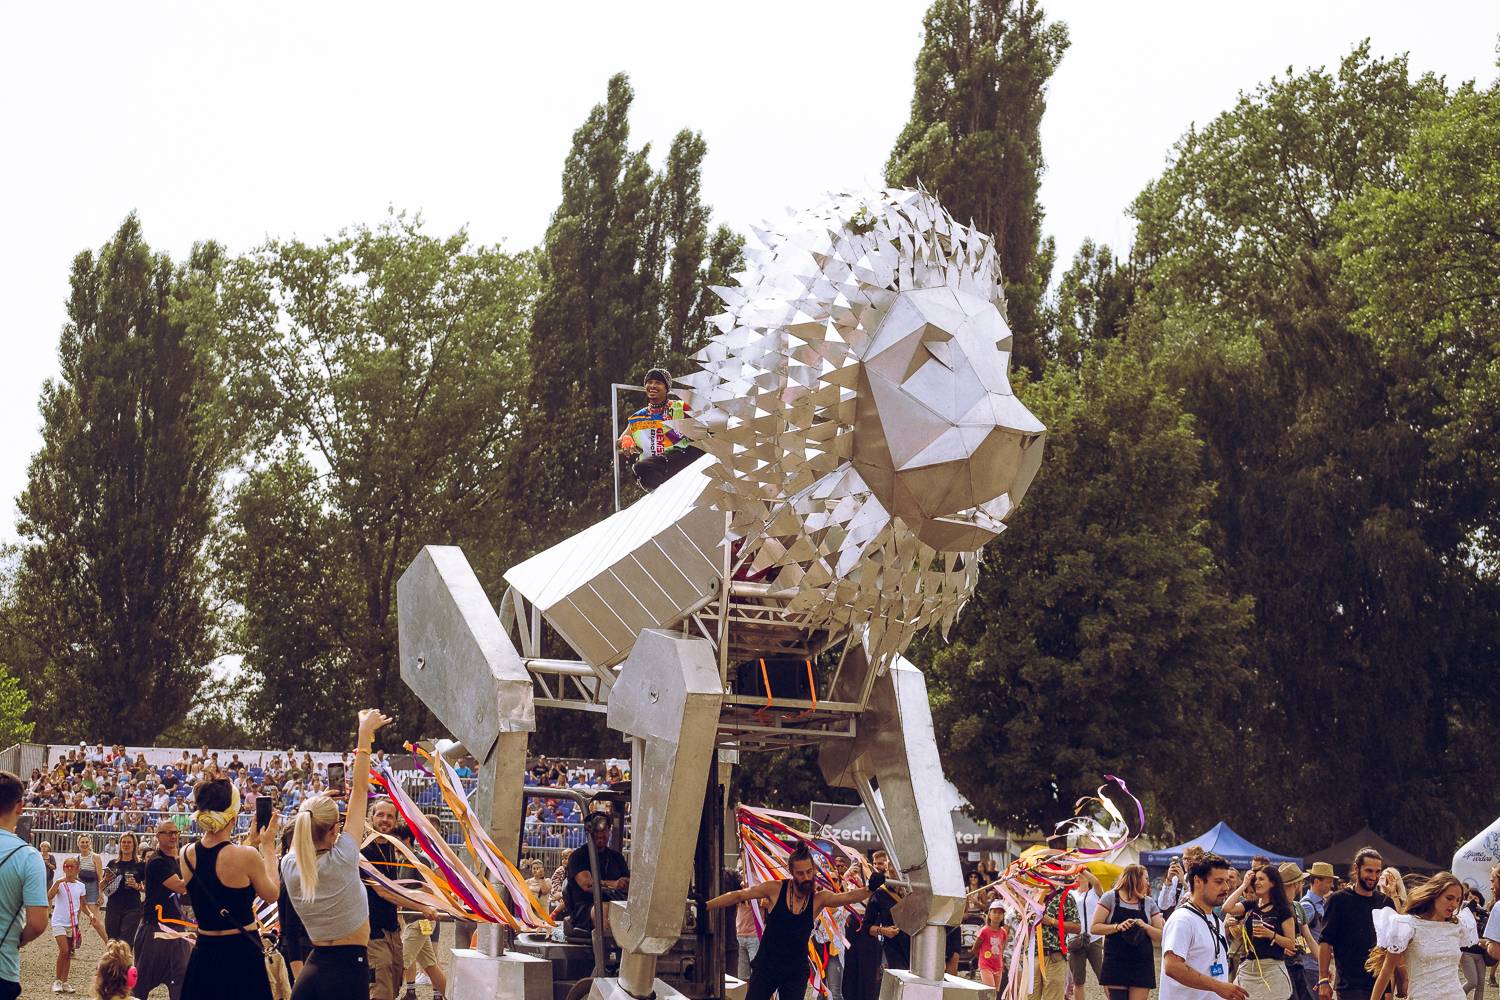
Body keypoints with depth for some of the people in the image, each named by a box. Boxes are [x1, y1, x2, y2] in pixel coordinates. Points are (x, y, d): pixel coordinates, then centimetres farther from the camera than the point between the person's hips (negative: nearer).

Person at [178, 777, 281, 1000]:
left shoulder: (187, 855, -1)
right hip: (243, 954, -5)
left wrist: (252, 843, 21)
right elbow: (272, 894, 0)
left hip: (203, 955, 5)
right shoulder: (246, 856, -18)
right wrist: (268, 846, 8)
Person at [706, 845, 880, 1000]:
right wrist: (704, 906, -8)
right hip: (765, 967, -1)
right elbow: (738, 896, -6)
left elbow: (848, 896, -17)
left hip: (796, 972, 1)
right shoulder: (775, 889, -11)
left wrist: (870, 888, -36)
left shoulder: (819, 898, -7)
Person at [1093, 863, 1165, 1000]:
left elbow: (1160, 935, 8)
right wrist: (1118, 927, -18)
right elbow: (1094, 927, -4)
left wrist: (1145, 926, -11)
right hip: (1115, 963, -3)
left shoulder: (1149, 902, 9)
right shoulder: (1110, 897, 0)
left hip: (1142, 965, 3)